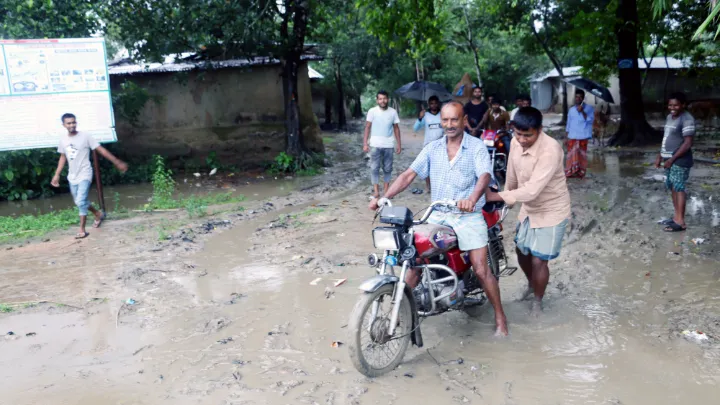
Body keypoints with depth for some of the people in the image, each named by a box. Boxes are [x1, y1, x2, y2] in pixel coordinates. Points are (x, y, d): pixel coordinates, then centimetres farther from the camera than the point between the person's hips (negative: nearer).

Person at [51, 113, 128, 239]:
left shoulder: (85, 136, -11)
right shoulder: (63, 140, 4)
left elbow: (101, 150, -11)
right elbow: (63, 158, 16)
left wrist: (117, 162, -12)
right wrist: (57, 175, 14)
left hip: (84, 175, -6)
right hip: (72, 177, 6)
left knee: (81, 201, -16)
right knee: (79, 202, 16)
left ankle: (82, 230, -7)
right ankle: (98, 214, 41)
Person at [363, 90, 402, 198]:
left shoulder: (393, 112, 2)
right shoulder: (372, 111, -2)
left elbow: (396, 128, 8)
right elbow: (367, 127, 1)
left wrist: (398, 144, 4)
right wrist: (365, 143, -6)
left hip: (388, 145, 2)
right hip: (375, 145, -1)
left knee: (388, 168, 7)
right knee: (374, 168, -1)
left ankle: (386, 189, 17)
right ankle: (376, 190, 4)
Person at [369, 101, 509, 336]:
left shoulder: (477, 147, -5)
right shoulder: (432, 149, 7)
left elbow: (484, 176, -21)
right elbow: (409, 175, 0)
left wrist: (472, 198, -43)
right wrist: (385, 197, -14)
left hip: (468, 216, -3)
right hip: (437, 215, 4)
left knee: (481, 269, -8)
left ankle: (500, 317, 10)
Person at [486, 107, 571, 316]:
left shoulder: (550, 150, -33)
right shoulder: (516, 143, -10)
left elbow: (532, 190, -37)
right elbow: (512, 176, 6)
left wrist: (497, 196, -36)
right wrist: (507, 195, 16)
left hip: (551, 212, -7)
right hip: (529, 209, 7)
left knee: (538, 261, -2)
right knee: (521, 251, 20)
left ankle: (538, 301, 23)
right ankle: (531, 285, 48)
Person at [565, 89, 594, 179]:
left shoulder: (589, 108, 2)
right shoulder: (571, 110, 10)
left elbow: (590, 120, -12)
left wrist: (582, 111, -21)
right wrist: (567, 137, 9)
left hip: (583, 136, -2)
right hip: (572, 137, 2)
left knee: (582, 154, 3)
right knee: (572, 154, -2)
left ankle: (581, 172, 10)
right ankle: (570, 172, 2)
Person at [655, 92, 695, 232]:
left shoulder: (687, 119, -15)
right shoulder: (669, 117, 13)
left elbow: (688, 143, -19)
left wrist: (672, 159, -19)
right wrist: (660, 156, 18)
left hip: (680, 160, -9)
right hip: (670, 159, 9)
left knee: (678, 188, -9)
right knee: (673, 188, 11)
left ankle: (680, 222, -8)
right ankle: (676, 217, 19)